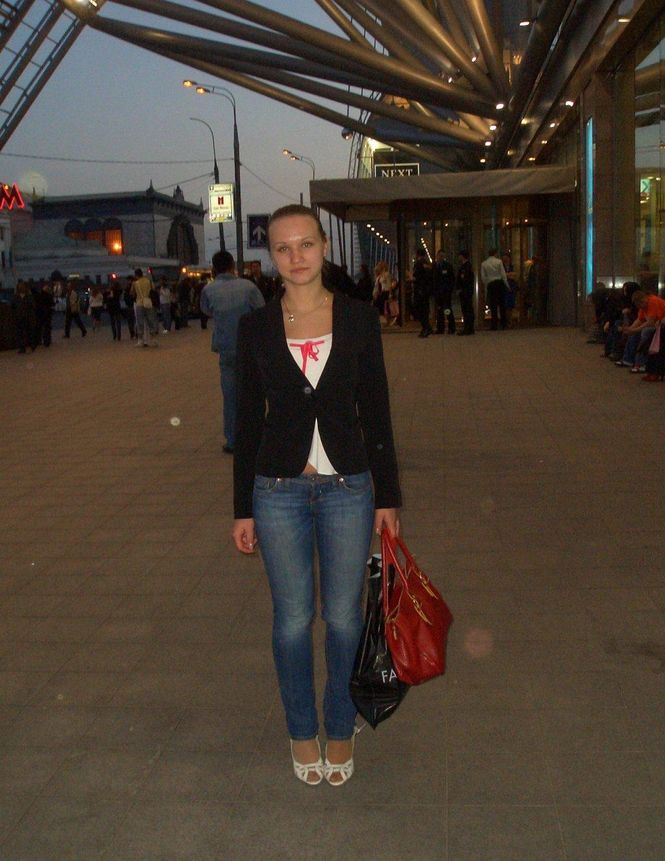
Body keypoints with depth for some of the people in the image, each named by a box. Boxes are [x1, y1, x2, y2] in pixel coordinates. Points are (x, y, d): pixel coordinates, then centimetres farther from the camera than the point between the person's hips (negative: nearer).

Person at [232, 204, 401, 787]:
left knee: (343, 617, 9)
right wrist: (243, 509, 3)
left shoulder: (359, 320, -1)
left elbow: (377, 414, 3)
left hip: (348, 487, 0)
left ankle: (341, 729, 30)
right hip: (279, 490, 0)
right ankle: (302, 731, 30)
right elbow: (248, 421, 4)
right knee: (293, 619, 9)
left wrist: (387, 497, 3)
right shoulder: (256, 328, 0)